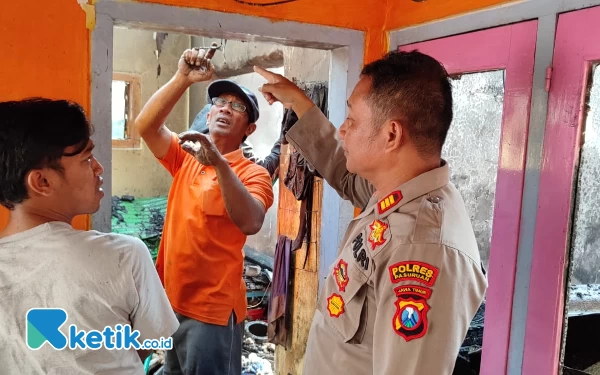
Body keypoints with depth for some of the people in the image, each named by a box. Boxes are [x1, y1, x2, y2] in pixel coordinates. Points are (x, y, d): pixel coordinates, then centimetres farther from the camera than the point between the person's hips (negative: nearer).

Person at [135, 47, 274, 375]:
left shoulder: (252, 173, -11)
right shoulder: (186, 157, 5)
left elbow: (251, 224, -29)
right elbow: (145, 126, -9)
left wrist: (219, 162, -37)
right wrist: (183, 78, -20)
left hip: (213, 309, -6)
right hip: (171, 300, 6)